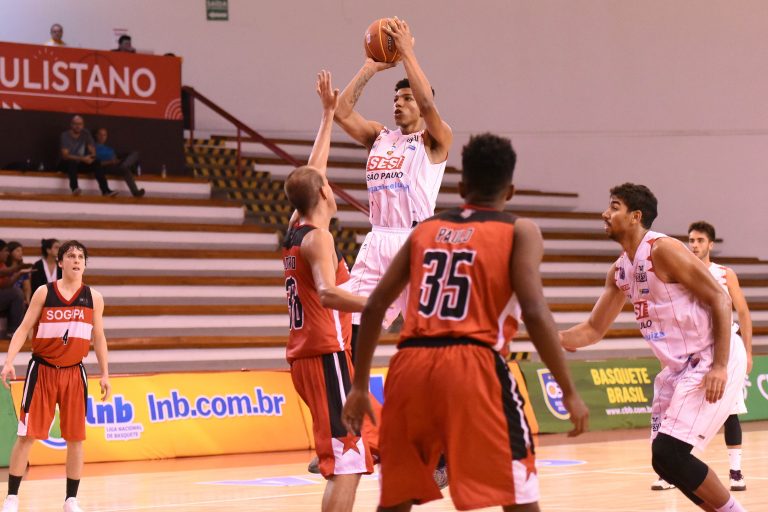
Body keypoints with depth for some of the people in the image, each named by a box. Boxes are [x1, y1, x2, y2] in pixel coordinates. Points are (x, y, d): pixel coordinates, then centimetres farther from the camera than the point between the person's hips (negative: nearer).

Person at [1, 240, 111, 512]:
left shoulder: (93, 298, 4)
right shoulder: (44, 292, -2)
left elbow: (98, 337, 10)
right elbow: (23, 329, -3)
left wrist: (105, 374, 4)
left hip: (74, 373, 2)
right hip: (42, 370, -2)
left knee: (76, 438, 2)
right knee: (26, 435, -3)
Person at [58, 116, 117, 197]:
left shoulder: (86, 134, 3)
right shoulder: (65, 136, -11)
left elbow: (93, 151, 4)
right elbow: (65, 156, -20)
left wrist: (91, 156, -21)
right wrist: (82, 159, -30)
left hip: (80, 163, 4)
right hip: (66, 164, -4)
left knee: (95, 163, -23)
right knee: (72, 162, -38)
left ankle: (105, 190, -32)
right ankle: (74, 188, -57)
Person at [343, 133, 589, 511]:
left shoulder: (425, 229, 20)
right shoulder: (519, 231, 8)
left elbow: (375, 307, 16)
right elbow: (535, 313, -6)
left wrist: (359, 385, 22)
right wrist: (569, 392, -2)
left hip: (410, 366, 4)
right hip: (472, 367, -4)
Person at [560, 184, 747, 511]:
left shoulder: (662, 249, -15)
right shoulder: (619, 271, 11)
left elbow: (720, 300, -17)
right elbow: (594, 330, 18)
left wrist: (719, 366, -24)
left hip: (712, 361, -9)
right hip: (680, 366, 9)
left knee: (668, 454, -15)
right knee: (665, 460, 6)